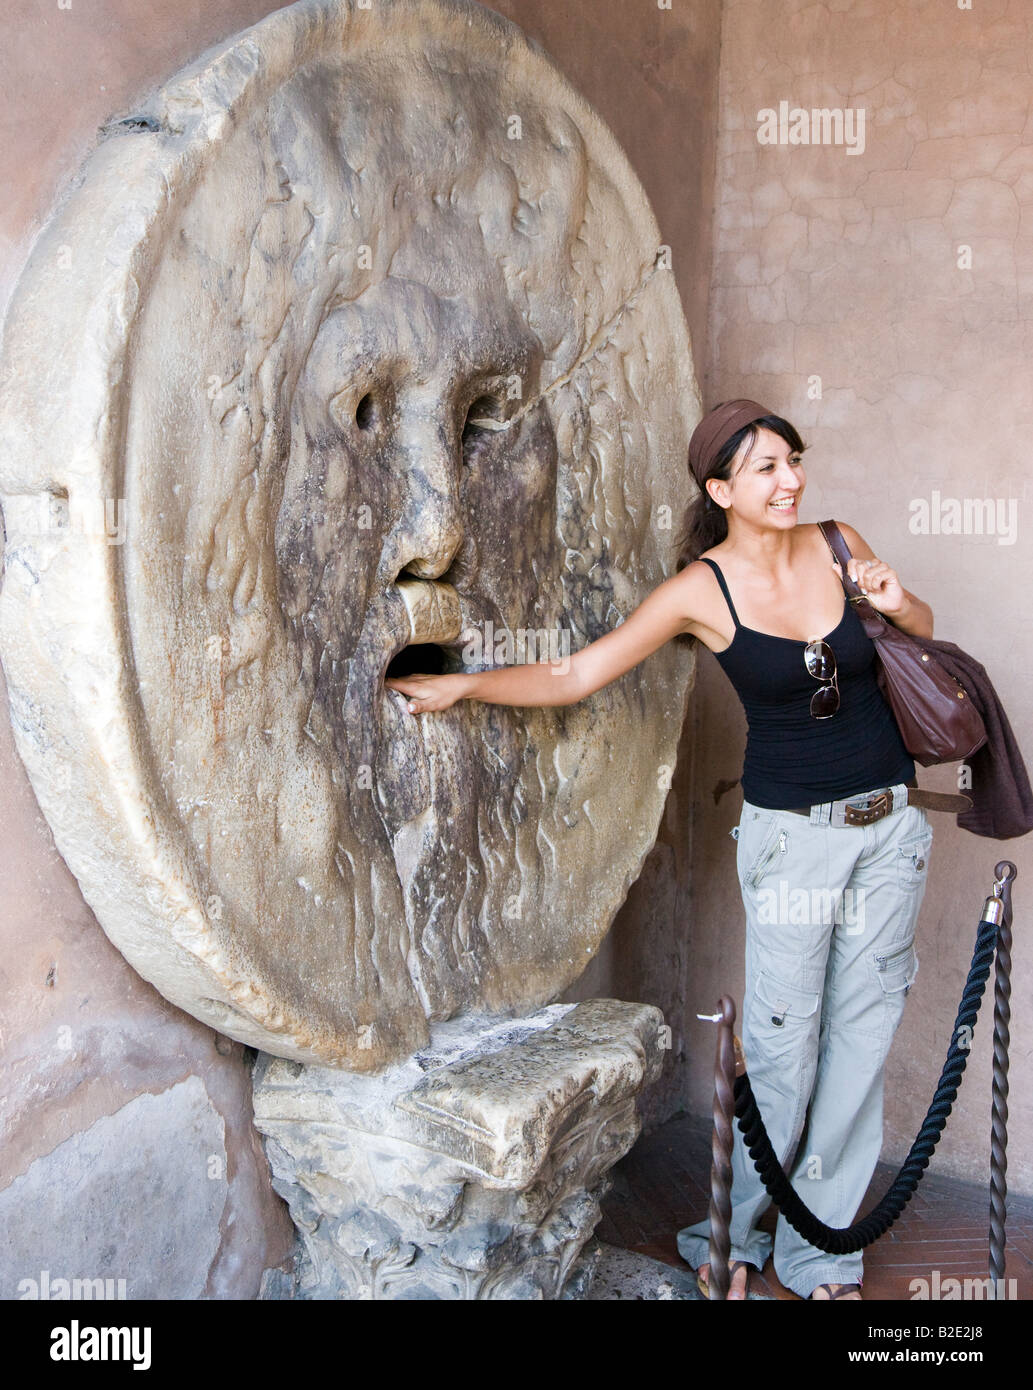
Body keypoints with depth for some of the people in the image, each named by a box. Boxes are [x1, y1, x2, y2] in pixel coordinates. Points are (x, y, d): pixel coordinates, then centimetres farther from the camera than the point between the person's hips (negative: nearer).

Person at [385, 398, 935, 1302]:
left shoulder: (841, 546, 0)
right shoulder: (702, 591, -10)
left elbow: (926, 637, 16)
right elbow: (574, 676, -6)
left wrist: (897, 604, -7)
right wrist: (458, 685, -8)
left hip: (891, 822, 4)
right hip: (792, 831, -3)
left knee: (864, 1031, 9)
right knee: (784, 1042, -1)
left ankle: (821, 1247, 25)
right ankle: (737, 1235, 24)